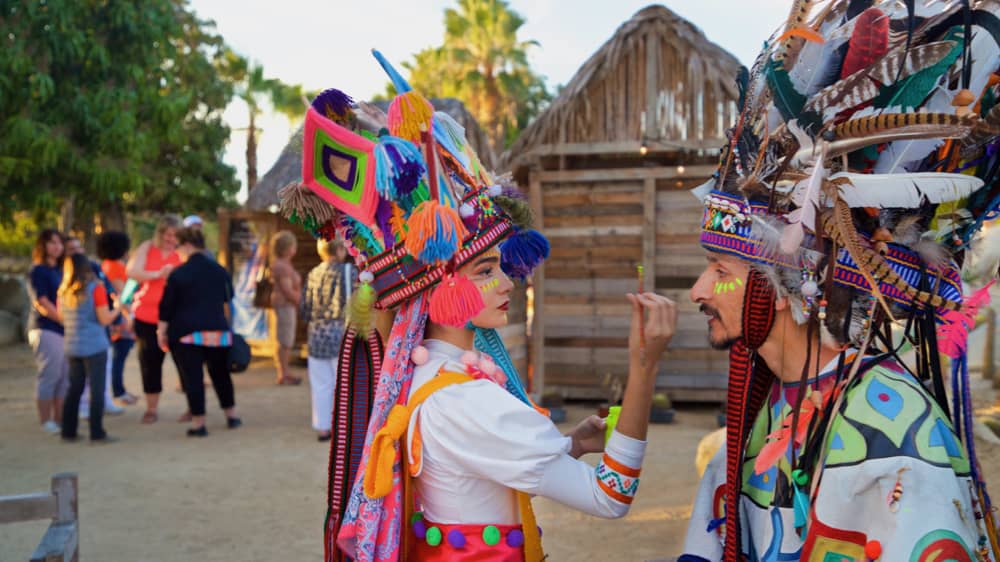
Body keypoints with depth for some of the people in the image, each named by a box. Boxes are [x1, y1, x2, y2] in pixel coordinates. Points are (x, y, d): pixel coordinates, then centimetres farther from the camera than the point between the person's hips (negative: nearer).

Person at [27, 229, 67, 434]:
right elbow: (42, 304, -12)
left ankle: (60, 419, 13)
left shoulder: (60, 271, 18)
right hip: (46, 330, -7)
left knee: (65, 377, 7)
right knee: (49, 375, -6)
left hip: (64, 330, 7)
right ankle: (46, 422, 0)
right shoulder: (38, 271, -5)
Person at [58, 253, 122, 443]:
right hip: (94, 347, -5)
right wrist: (116, 308, 7)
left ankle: (68, 431, 17)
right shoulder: (96, 288, -9)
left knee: (74, 389, 14)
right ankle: (97, 433, -2)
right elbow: (105, 319, -10)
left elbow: (62, 318, 13)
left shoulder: (64, 291, 5)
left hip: (72, 347, 5)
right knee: (97, 389, -1)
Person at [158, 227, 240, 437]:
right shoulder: (220, 271, 7)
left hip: (186, 333, -4)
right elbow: (229, 303, 18)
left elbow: (166, 307, -4)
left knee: (192, 377, 0)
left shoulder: (177, 274, -6)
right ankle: (231, 415, 24)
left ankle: (198, 423, 2)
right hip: (217, 331, 4)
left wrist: (161, 331, 4)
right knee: (220, 373, 18)